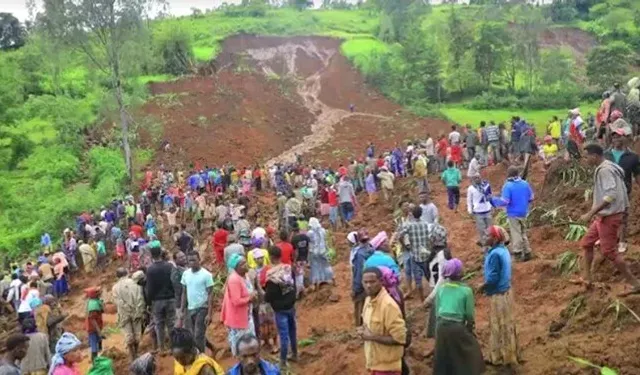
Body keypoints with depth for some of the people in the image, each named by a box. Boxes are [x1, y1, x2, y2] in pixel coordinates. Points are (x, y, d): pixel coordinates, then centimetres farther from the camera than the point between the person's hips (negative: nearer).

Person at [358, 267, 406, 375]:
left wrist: (372, 337, -21)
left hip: (386, 366, -9)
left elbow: (399, 338, -23)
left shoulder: (388, 305, -23)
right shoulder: (368, 300, 4)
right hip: (374, 363, 9)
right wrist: (364, 331, -2)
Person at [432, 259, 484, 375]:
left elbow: (437, 311, 6)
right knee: (470, 354, 15)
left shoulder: (440, 288, 0)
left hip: (441, 327, 4)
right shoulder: (466, 290, -12)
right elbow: (470, 313, -4)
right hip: (458, 327, -4)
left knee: (444, 358, 19)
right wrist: (470, 325, 15)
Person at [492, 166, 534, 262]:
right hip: (523, 213, 5)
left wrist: (493, 200, -7)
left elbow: (504, 201, -22)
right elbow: (531, 198, 8)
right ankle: (527, 252, 23)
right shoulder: (525, 184, -1)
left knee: (516, 233, 4)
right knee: (523, 233, 18)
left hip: (513, 214, -5)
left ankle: (518, 252, 4)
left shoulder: (508, 186, -18)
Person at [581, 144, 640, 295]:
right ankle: (587, 279, 24)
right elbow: (618, 191, 16)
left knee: (609, 251, -5)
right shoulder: (608, 168, 11)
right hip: (604, 215, 10)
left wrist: (590, 213, -29)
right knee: (587, 243, 17)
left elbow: (611, 195, -29)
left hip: (609, 216, -10)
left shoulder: (604, 170, -20)